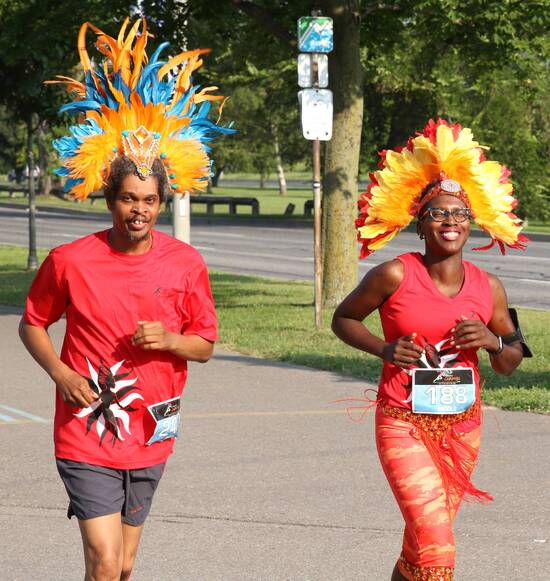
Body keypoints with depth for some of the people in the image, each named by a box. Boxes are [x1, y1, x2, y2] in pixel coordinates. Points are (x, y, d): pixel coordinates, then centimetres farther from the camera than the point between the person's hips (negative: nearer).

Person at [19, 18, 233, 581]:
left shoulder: (185, 264, -2)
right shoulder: (70, 260, -8)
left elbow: (205, 345, 6)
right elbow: (32, 324, 6)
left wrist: (168, 340, -16)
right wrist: (60, 373, -11)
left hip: (150, 437, 3)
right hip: (86, 434, -3)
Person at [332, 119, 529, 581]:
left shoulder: (488, 288, 0)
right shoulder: (394, 277, -10)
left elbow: (510, 365, 10)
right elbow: (343, 319, 4)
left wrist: (493, 341, -12)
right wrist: (385, 349, -12)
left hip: (462, 427, 5)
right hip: (404, 424, -4)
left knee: (422, 542, 16)